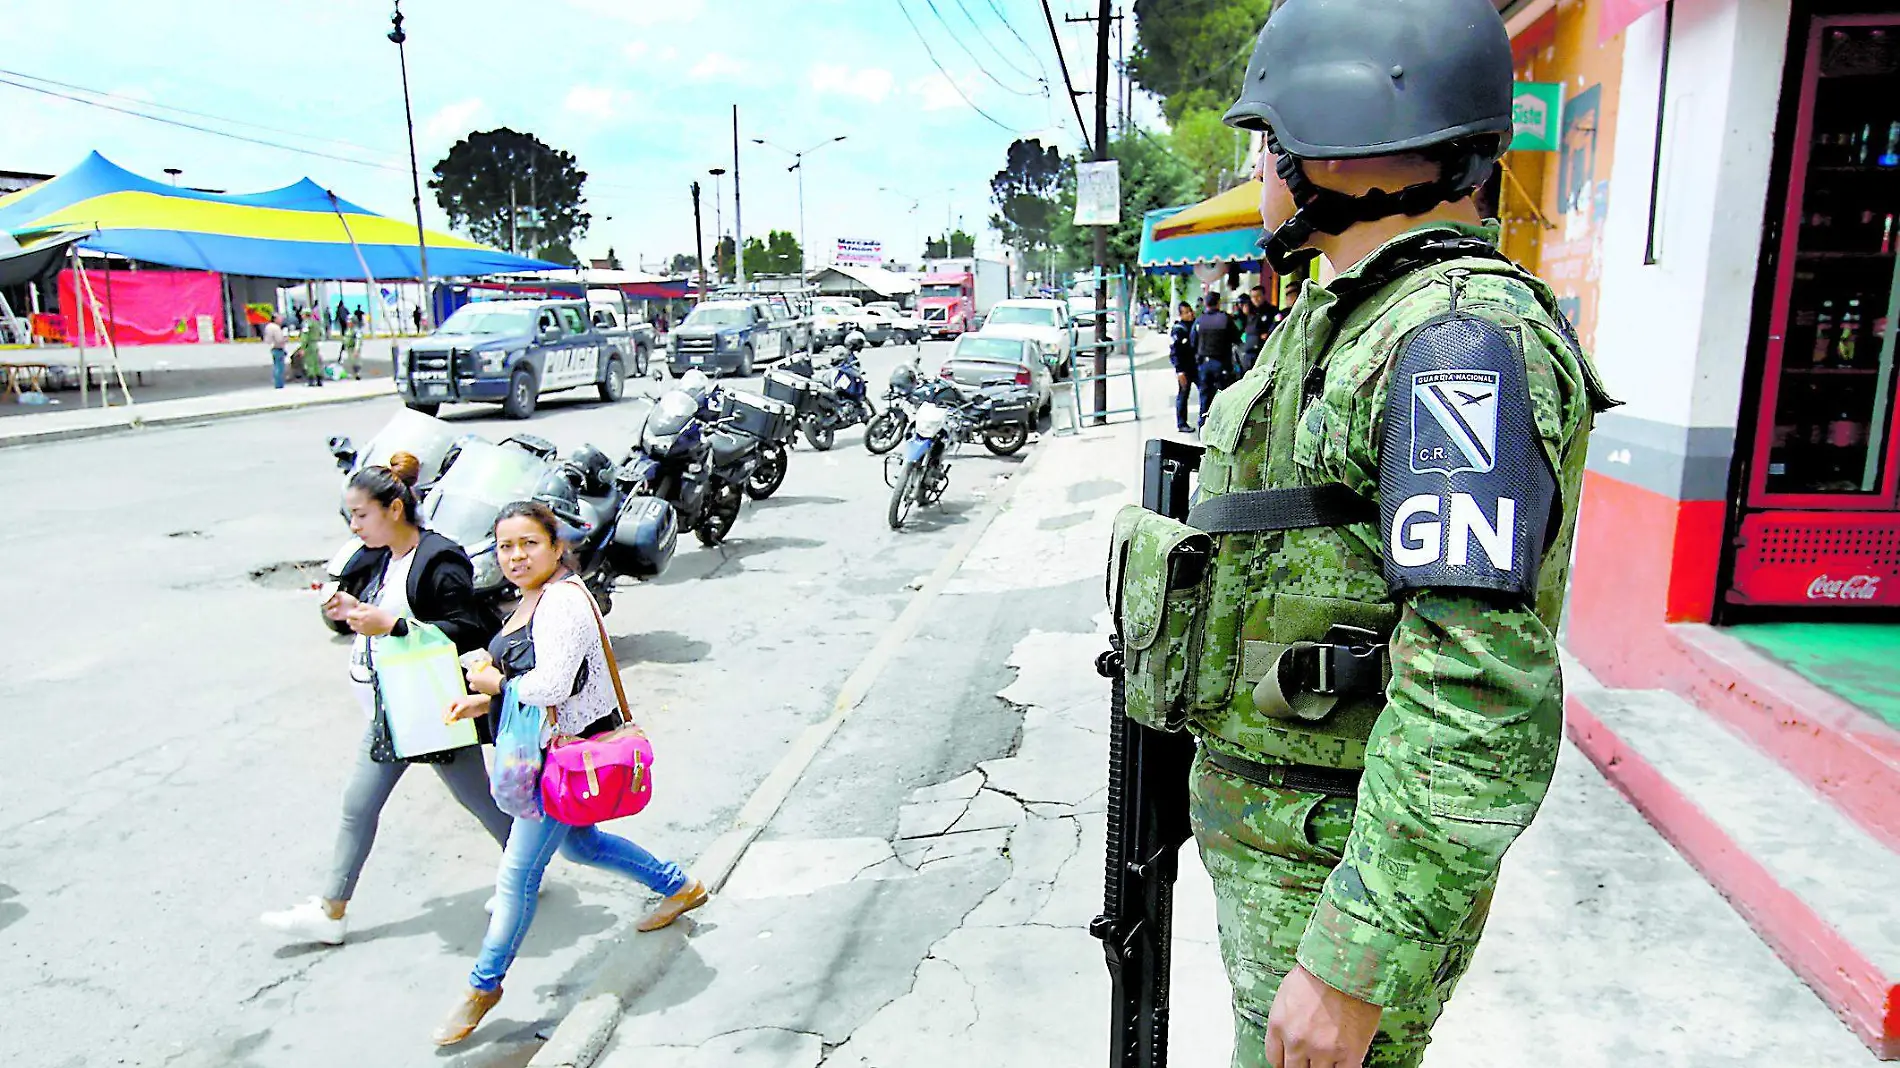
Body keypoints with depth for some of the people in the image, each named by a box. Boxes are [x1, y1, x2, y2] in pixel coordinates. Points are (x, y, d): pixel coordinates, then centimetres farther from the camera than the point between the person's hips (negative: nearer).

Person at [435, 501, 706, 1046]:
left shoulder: (563, 600, -24)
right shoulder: (534, 597, 8)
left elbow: (552, 683, -33)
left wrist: (495, 684, -16)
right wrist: (484, 701, 2)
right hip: (549, 749, 11)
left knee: (518, 873, 0)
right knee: (579, 843, 26)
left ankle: (485, 985, 18)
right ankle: (680, 887, 41)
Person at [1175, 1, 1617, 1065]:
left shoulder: (1463, 340, -22)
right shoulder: (1352, 319, 11)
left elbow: (1483, 696, -29)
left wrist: (1353, 969, -27)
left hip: (1349, 859, -9)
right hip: (1270, 823, 9)